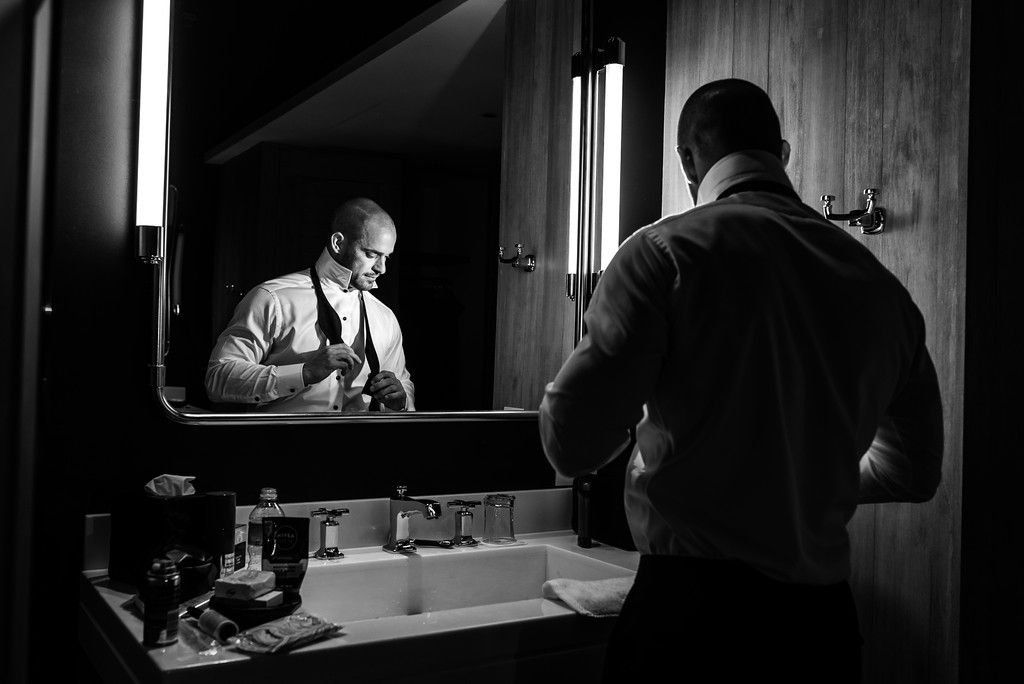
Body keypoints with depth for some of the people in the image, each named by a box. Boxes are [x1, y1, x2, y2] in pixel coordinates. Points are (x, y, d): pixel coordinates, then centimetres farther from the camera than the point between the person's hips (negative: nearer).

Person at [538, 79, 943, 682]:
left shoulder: (666, 251, -12)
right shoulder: (881, 285, 3)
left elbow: (572, 445, -16)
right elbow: (916, 472, 15)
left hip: (693, 608, -4)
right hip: (824, 620, 5)